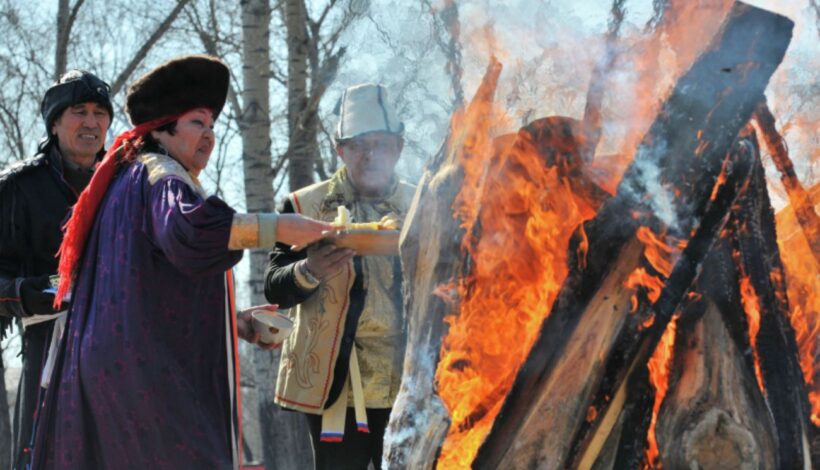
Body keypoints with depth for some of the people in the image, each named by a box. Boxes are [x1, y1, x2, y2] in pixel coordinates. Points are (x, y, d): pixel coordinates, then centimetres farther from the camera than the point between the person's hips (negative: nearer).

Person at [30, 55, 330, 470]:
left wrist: (230, 321, 24)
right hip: (149, 370, -10)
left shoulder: (129, 179, 23)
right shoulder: (159, 176, -7)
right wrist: (278, 227, -28)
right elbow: (191, 229, -31)